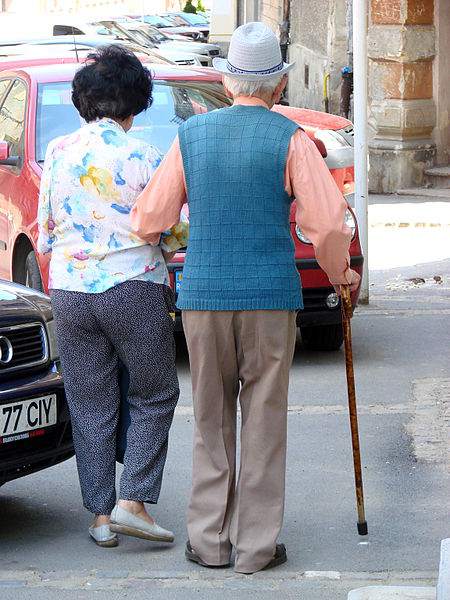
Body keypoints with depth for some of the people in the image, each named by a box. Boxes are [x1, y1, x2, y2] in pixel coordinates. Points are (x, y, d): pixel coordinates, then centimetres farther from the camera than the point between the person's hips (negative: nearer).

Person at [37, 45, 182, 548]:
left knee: (89, 406, 10)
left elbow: (44, 236, 9)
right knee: (153, 397, 10)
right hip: (134, 289, -3)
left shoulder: (59, 153, 3)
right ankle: (132, 502, -1)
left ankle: (100, 515, 10)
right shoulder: (143, 158, -9)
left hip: (69, 290, 4)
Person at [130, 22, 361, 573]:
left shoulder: (191, 134, 4)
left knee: (211, 419, 12)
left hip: (202, 294, 2)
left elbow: (149, 218, 5)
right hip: (271, 295, -2)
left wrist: (156, 248, 28)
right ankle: (256, 544, 5)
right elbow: (328, 222, -9)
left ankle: (209, 539, 13)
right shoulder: (289, 139, -5)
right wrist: (341, 273, 9)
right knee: (263, 418, 4)